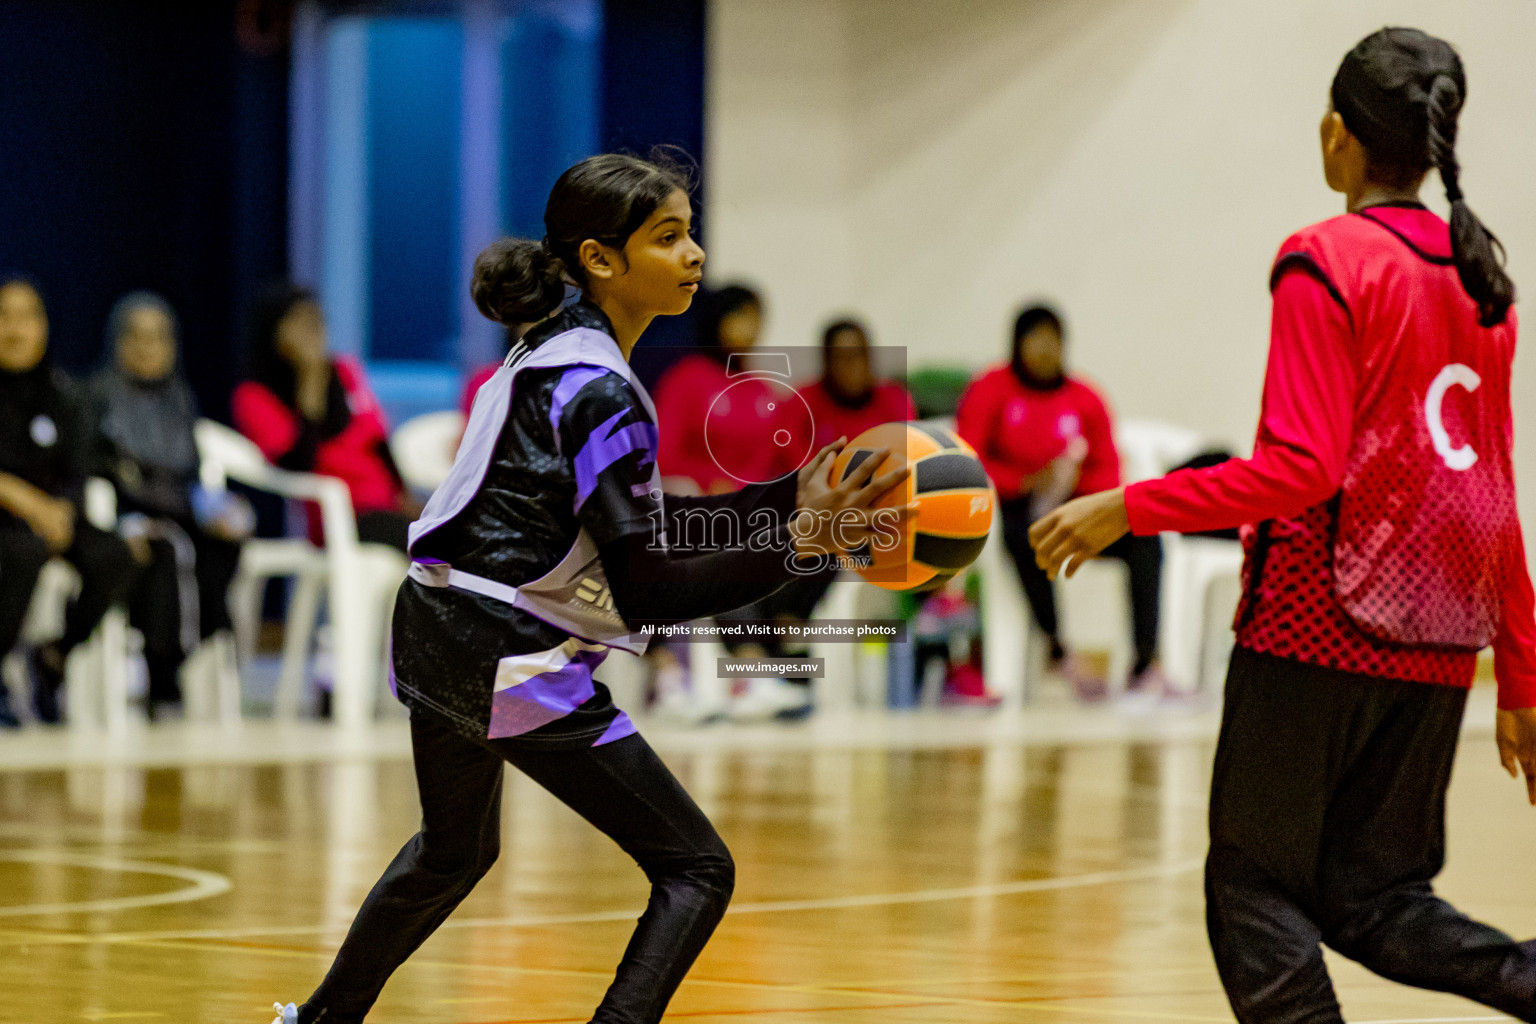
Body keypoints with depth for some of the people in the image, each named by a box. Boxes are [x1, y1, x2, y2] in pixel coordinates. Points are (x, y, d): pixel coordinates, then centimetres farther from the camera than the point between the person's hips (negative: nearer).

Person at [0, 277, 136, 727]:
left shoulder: (59, 391, 8)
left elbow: (76, 475, 8)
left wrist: (60, 509, -14)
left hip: (48, 515, 4)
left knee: (112, 555, -23)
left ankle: (54, 657, 0)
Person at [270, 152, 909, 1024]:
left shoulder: (555, 349, 10)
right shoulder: (601, 394, -19)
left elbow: (639, 523, 13)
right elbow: (643, 590, -21)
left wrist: (789, 497, 6)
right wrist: (797, 544, -25)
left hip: (438, 634, 10)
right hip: (511, 662, -10)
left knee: (456, 852, 34)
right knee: (698, 869, -7)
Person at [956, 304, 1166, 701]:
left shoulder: (1084, 399, 11)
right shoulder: (990, 390, 2)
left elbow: (1108, 472, 9)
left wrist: (1075, 483, -15)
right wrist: (1027, 483, -19)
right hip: (1011, 508, -3)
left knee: (1145, 537, -22)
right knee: (1030, 534, -40)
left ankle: (1145, 664, -29)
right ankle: (1060, 652, -27)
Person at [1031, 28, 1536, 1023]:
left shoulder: (1326, 263, -10)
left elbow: (1300, 470, -18)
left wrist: (1127, 509, -13)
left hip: (1318, 632, -6)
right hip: (1435, 649, 7)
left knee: (1257, 890, 5)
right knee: (1378, 898, 12)